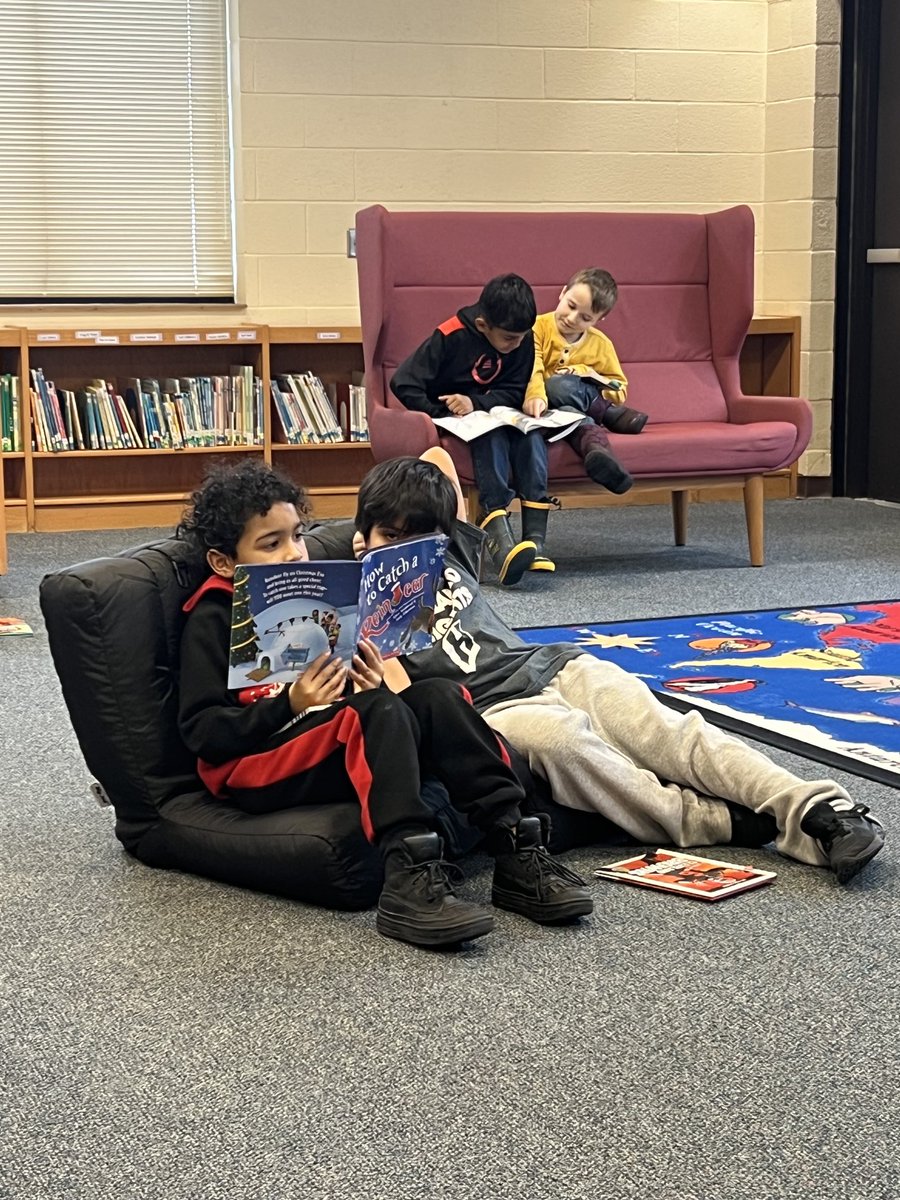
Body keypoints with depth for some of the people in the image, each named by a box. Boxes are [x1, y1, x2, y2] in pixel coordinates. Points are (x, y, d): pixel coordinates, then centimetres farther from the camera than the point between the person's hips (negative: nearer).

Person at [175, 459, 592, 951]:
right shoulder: (211, 622, -2)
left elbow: (347, 694, 20)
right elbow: (201, 732, -12)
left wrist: (371, 686, -4)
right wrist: (290, 706, -24)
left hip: (334, 751, 7)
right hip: (254, 769, -7)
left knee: (436, 695, -15)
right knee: (380, 711, -31)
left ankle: (514, 848, -23)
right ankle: (409, 879, -45)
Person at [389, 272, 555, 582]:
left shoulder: (523, 341, -6)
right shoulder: (449, 337, -19)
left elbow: (513, 393, -6)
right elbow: (403, 383, -19)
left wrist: (475, 403, -24)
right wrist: (441, 415, -26)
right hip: (448, 415, -4)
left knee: (531, 430, -27)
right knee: (491, 432, -35)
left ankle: (534, 537, -40)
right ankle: (497, 532, -52)